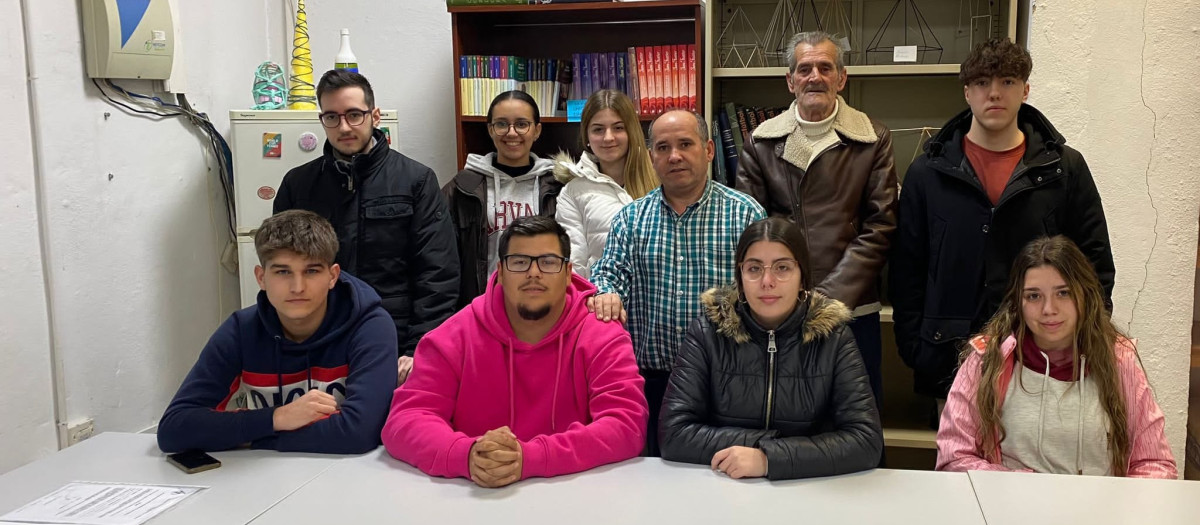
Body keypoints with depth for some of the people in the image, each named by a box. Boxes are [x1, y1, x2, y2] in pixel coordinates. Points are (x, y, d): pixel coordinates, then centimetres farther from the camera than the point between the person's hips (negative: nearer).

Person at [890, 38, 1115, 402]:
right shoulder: (928, 173, 3)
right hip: (952, 355, 0)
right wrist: (915, 350, -4)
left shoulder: (1066, 168, 4)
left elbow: (1097, 266, 7)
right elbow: (906, 270, 3)